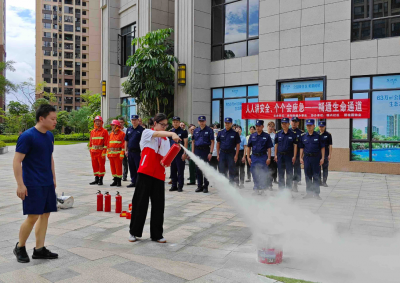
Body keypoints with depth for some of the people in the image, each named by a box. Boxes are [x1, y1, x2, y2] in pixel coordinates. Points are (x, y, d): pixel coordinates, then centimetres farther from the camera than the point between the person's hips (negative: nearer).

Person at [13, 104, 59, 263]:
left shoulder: (49, 136, 10)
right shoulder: (27, 136, -13)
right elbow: (17, 161, -13)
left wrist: (53, 178, 18)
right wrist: (20, 184, -16)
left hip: (47, 184, 8)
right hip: (33, 184, -7)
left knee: (45, 214, 8)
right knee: (33, 216, -4)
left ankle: (39, 249, 17)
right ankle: (20, 248, 18)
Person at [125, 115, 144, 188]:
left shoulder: (142, 129, -4)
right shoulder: (129, 129, 13)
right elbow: (126, 140, 18)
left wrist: (142, 151, -13)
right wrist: (126, 150, 12)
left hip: (138, 152, -6)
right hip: (130, 152, 6)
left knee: (138, 168, -4)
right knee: (132, 168, 11)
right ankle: (133, 182, 20)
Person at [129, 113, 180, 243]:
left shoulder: (166, 140, 17)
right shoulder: (146, 132, 2)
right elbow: (158, 133, -20)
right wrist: (172, 134, -38)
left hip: (159, 175, 4)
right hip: (145, 173, -4)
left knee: (159, 205, 4)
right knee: (140, 202, 1)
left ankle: (157, 235, 16)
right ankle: (134, 232, 17)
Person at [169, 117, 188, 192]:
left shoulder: (183, 131, -2)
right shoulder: (171, 131, 11)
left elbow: (185, 143, -5)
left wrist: (184, 153, -13)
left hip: (180, 153, -5)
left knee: (180, 171, -1)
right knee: (173, 170, 8)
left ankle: (180, 186, 5)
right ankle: (174, 185, 16)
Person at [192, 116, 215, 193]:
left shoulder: (209, 130, -1)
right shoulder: (195, 130, 11)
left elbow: (212, 142, -4)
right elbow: (193, 141, 13)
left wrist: (210, 153, -12)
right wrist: (192, 152, 5)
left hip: (206, 150, -4)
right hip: (197, 151, 4)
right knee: (198, 169, 7)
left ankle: (206, 186, 8)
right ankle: (199, 186, 17)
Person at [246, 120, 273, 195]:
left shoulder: (266, 136, 0)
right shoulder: (252, 136, 8)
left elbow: (269, 148, -1)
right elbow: (249, 147, 10)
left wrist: (269, 158, -8)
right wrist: (248, 157, 2)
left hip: (263, 157, -3)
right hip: (254, 157, 3)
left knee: (263, 173, 1)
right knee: (254, 173, 7)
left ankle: (262, 188, 11)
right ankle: (256, 188, 18)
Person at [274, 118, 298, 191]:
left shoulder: (293, 134, 0)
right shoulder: (278, 134, 7)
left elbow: (295, 145, -1)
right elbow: (276, 144, 10)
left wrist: (294, 156, -7)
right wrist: (275, 155, 4)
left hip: (289, 156, -2)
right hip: (280, 155, 2)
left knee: (289, 173, 0)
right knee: (280, 173, 8)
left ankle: (289, 188, 8)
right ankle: (281, 188, 17)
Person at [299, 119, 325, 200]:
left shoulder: (318, 136, -2)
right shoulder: (303, 136, 6)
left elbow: (322, 148, 0)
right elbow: (301, 148, 11)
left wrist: (322, 158, -6)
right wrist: (301, 157, 5)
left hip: (316, 158, -3)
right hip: (306, 157, 3)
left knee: (316, 176, 2)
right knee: (308, 176, 8)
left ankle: (316, 193, 10)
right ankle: (309, 192, 18)